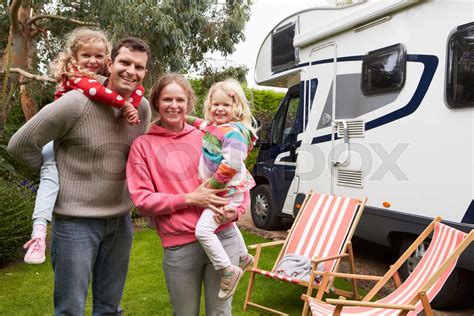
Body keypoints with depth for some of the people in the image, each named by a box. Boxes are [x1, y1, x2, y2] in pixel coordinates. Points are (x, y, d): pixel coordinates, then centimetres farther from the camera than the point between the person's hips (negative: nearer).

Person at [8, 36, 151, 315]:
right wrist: (57, 173, 1)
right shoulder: (76, 103, -17)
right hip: (76, 220, -5)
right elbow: (20, 145, -9)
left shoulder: (144, 108, -1)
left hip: (121, 220, 5)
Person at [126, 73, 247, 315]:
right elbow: (142, 201, -4)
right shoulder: (143, 145, 2)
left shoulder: (204, 136, 6)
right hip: (179, 246, -1)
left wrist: (237, 209, -8)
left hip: (223, 238, 2)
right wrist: (190, 199, -14)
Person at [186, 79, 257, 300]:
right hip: (216, 189, 11)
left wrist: (210, 187, -20)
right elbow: (200, 124, 29)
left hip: (227, 191, -11)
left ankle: (229, 271, -7)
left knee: (203, 230, -20)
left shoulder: (234, 133, -22)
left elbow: (229, 167, -27)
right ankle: (243, 257, 53)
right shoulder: (213, 126, 5)